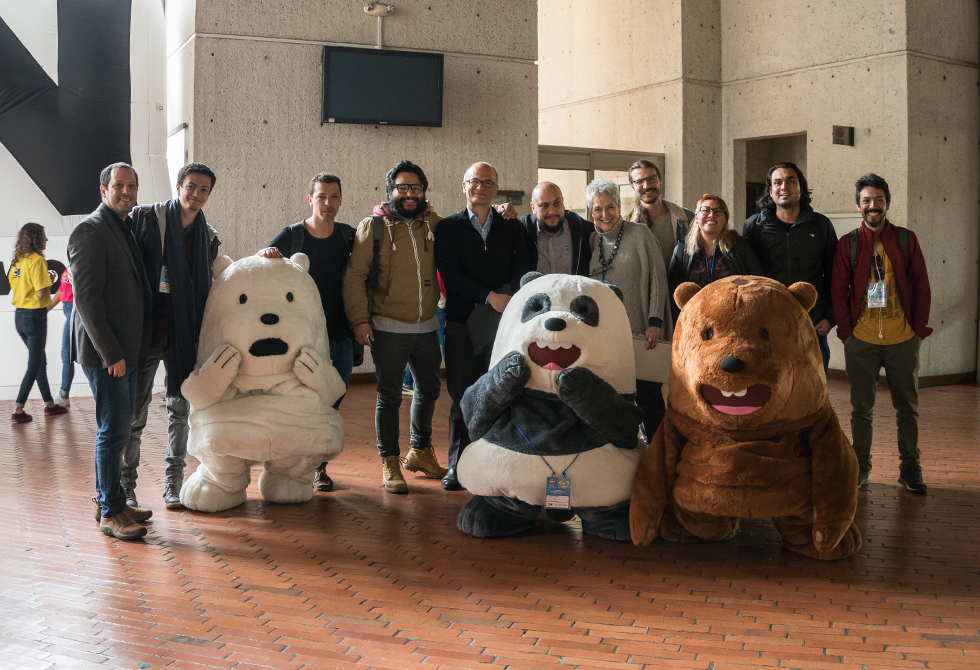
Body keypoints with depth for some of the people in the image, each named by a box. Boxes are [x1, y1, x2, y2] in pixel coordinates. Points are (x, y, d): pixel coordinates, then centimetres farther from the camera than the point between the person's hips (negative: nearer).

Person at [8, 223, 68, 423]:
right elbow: (41, 293, -20)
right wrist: (50, 279, -1)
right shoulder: (37, 260, -15)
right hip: (35, 315, -8)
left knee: (40, 360, 18)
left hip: (19, 315, 8)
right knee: (34, 365, -1)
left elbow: (13, 283, 16)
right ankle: (18, 410, -2)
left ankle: (49, 404, 25)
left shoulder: (17, 261, 9)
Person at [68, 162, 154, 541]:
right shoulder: (90, 231, -11)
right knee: (114, 429, -6)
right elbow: (86, 297, -17)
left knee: (119, 427, 14)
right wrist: (110, 352, -19)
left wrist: (128, 348, 15)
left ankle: (109, 501, 25)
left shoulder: (128, 229, 17)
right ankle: (111, 512, 3)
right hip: (105, 352, -9)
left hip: (126, 349, 9)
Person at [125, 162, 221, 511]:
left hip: (184, 334, 4)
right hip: (146, 329, -4)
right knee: (134, 410, 0)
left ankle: (173, 482, 19)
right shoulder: (145, 218, -3)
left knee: (180, 407, 8)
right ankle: (126, 486, 12)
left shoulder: (208, 237, 10)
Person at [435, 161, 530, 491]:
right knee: (462, 396, 1)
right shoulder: (449, 227, 9)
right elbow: (449, 275, -4)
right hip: (461, 323, -1)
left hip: (502, 320, 1)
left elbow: (521, 271, 4)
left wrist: (508, 300, -15)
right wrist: (489, 296, -12)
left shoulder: (512, 227, 13)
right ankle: (457, 466, 11)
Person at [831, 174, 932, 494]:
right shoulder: (848, 244, 3)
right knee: (861, 407, 7)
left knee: (907, 407, 8)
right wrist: (846, 331, -3)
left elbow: (922, 287, 5)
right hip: (861, 340, 0)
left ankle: (910, 468, 19)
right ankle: (860, 466, 19)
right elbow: (838, 290, 3)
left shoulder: (906, 240, 4)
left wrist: (919, 329, -1)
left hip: (902, 340, 1)